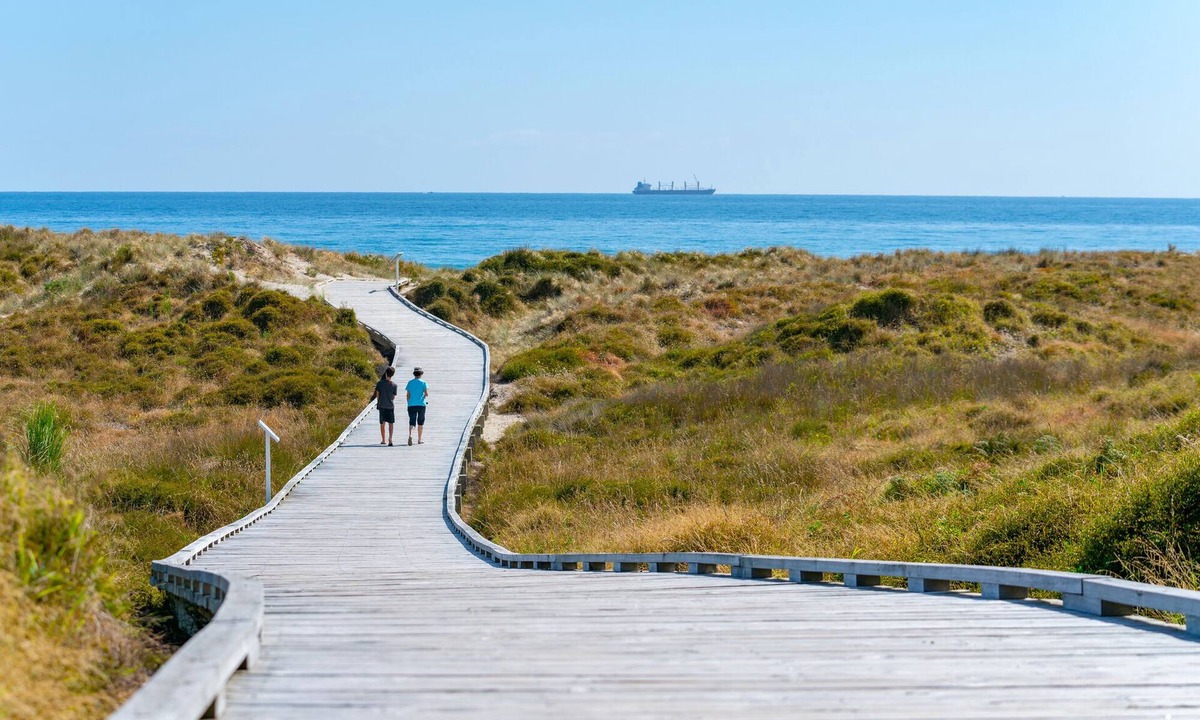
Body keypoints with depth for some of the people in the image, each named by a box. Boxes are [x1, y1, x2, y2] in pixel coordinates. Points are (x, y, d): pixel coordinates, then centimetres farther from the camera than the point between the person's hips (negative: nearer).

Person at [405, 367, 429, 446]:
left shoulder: (410, 382, 5)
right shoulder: (423, 383, -1)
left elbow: (407, 395, 3)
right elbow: (426, 394, -8)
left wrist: (408, 403, 12)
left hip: (412, 405, 1)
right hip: (421, 404, -1)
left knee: (412, 422, -2)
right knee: (420, 422, 12)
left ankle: (410, 435, -28)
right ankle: (419, 439, 16)